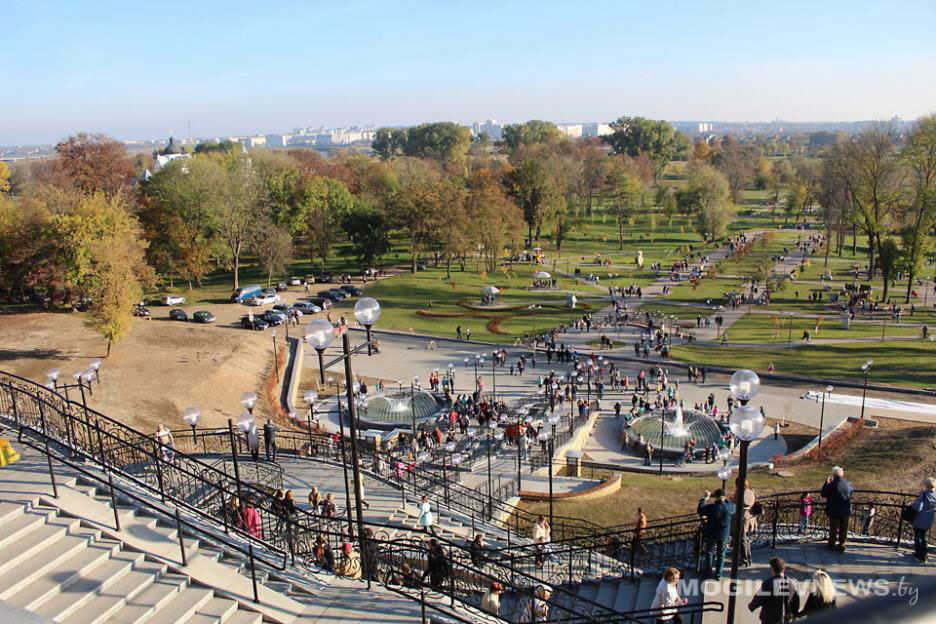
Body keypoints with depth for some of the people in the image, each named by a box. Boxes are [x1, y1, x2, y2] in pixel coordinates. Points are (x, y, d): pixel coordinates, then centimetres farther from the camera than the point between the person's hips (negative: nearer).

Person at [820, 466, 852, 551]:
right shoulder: (848, 484, -5)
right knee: (843, 529, 16)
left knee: (833, 528, 11)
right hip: (846, 511, 4)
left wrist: (827, 483, 0)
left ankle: (832, 545, 22)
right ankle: (842, 545, 24)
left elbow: (823, 494, -9)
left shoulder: (832, 485, -21)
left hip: (834, 511, -3)